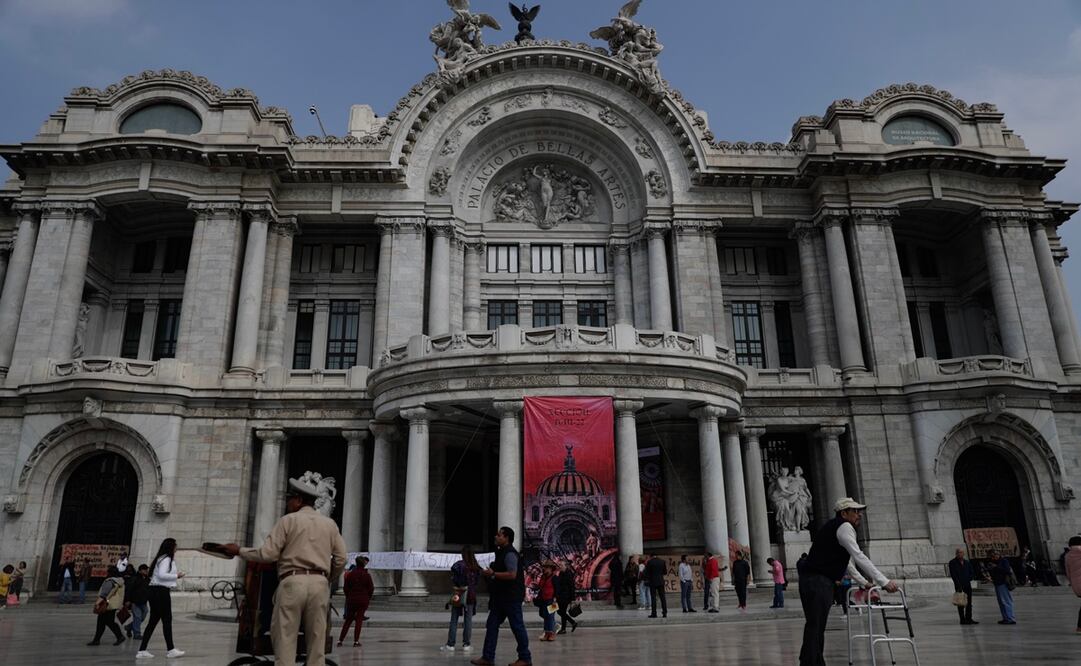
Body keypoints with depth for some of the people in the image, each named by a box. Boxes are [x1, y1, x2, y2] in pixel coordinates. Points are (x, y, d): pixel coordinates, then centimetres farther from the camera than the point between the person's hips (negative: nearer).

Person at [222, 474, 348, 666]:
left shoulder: (288, 520, 3)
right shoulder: (330, 524, 14)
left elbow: (268, 553, -3)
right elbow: (341, 559, 10)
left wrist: (239, 551, 10)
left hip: (292, 582, -3)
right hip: (320, 583, 3)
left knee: (285, 638, 2)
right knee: (317, 638, 7)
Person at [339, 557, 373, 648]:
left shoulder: (350, 574, -1)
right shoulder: (367, 575, -6)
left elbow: (346, 588, 2)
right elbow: (371, 588, -3)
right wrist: (368, 598, 13)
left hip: (351, 600, 2)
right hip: (363, 600, -2)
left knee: (348, 620, 11)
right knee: (359, 620, 4)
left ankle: (340, 640, 7)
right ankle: (356, 641, 1)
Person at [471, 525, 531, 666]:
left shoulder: (510, 554, -16)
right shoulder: (501, 553, 16)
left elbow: (512, 574, -27)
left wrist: (493, 574, -21)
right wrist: (491, 574, 13)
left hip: (511, 597, -10)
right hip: (501, 596, 10)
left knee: (517, 627, -1)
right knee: (491, 625, 8)